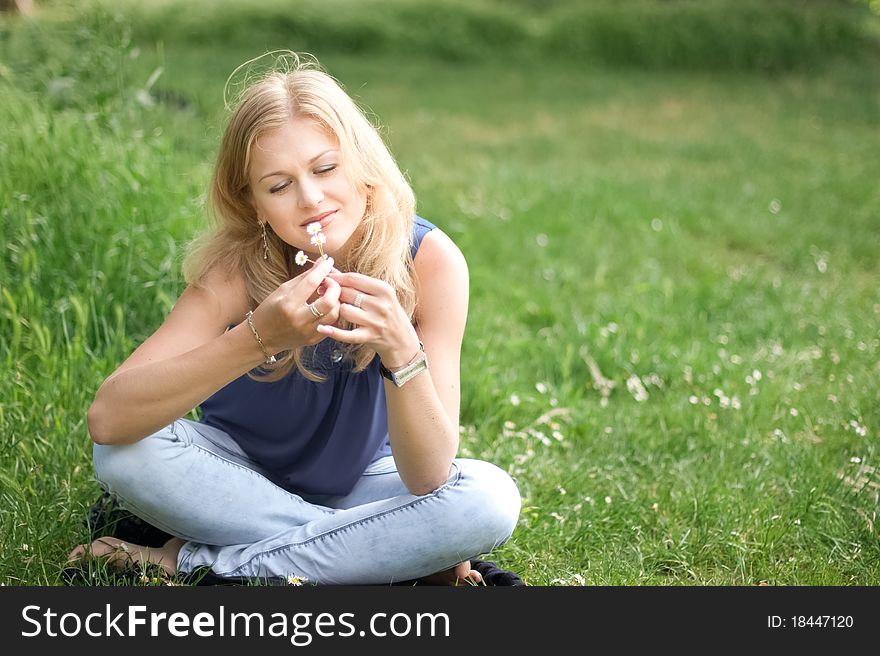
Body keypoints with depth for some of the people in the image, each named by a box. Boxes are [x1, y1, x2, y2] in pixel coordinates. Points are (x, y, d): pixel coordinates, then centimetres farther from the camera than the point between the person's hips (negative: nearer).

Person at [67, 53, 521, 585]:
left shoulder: (429, 261, -24)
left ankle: (199, 559, -20)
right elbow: (107, 419, -37)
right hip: (244, 473, -1)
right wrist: (258, 336, -48)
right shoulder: (238, 268, -24)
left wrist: (401, 348, -43)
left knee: (491, 500, -29)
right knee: (126, 452, -29)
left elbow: (429, 477, -26)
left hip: (359, 481, 1)